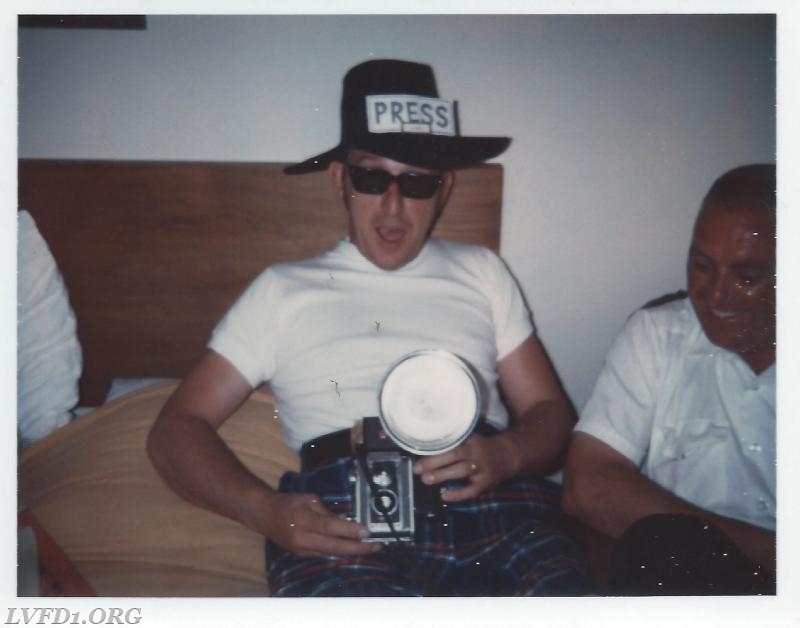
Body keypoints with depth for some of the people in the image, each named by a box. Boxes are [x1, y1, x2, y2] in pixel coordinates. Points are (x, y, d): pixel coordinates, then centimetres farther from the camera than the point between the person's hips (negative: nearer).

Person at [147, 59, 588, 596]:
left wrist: (505, 454, -7)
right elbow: (177, 429, 12)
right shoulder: (284, 290, 16)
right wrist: (263, 508, -9)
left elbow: (551, 411, 18)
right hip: (346, 518, -1)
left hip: (493, 499, 2)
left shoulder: (482, 272, 22)